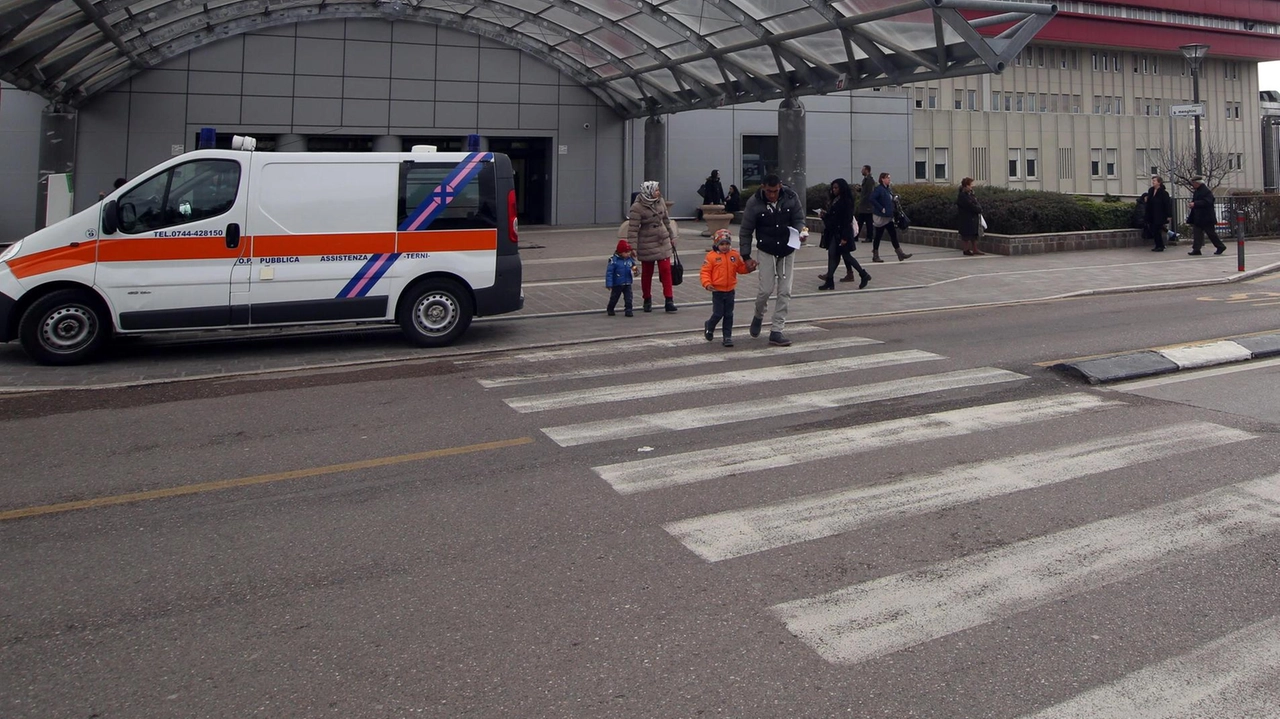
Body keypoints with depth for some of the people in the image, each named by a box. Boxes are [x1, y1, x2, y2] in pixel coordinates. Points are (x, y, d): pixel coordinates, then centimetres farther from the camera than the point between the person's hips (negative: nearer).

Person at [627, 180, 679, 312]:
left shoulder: (660, 202, 0)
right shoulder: (637, 208, -17)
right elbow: (633, 229, -18)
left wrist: (672, 237, 18)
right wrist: (633, 248, -21)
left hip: (663, 242, 4)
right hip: (647, 244, -4)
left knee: (666, 270, -3)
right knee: (647, 273, 9)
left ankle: (669, 301, 0)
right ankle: (647, 301, 24)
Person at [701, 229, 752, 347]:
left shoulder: (735, 255, 3)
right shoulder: (711, 256, -9)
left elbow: (741, 268, 13)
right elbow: (705, 271, -8)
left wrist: (749, 267, -7)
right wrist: (707, 284, -21)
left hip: (730, 290, 3)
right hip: (717, 290, -3)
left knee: (728, 315, 6)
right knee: (718, 314, -1)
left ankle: (727, 337, 13)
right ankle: (709, 327, 29)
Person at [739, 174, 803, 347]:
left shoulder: (791, 197, -9)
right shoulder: (754, 202, -12)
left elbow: (799, 219, 1)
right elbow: (745, 231, -4)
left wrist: (798, 233, -22)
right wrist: (746, 256, -7)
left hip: (788, 250, 2)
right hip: (766, 250, -2)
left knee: (785, 292, 0)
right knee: (766, 289, -6)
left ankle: (776, 331, 7)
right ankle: (758, 316, 27)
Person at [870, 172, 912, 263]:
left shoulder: (889, 189, 12)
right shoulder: (879, 189, -14)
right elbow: (872, 199, -24)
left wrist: (895, 200, 1)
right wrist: (881, 208, -22)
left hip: (888, 216, 8)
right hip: (880, 217, -8)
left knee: (893, 234, 6)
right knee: (878, 236, 1)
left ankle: (900, 253, 7)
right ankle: (875, 256, 11)